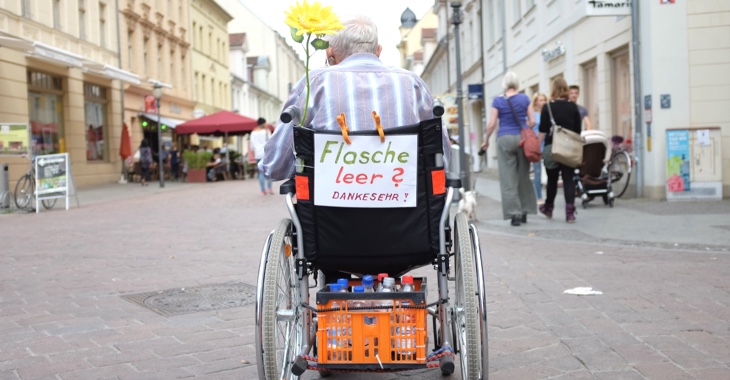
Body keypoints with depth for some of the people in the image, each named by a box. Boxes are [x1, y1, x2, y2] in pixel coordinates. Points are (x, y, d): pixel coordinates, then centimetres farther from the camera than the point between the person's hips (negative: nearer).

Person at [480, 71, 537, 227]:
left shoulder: (498, 101, 0)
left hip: (505, 139, -2)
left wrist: (486, 141, 10)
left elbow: (491, 124, -3)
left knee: (508, 178, 0)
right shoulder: (524, 99, 4)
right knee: (524, 176, 12)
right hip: (522, 139, 2)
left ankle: (514, 213, -5)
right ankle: (525, 211, 17)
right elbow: (532, 121, 4)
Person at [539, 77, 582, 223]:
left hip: (552, 147, -2)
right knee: (568, 179, 1)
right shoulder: (573, 107, 4)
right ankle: (570, 212, -6)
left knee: (552, 180, 12)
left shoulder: (548, 107, -4)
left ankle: (548, 208, 30)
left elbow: (543, 131, -6)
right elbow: (578, 130, 6)